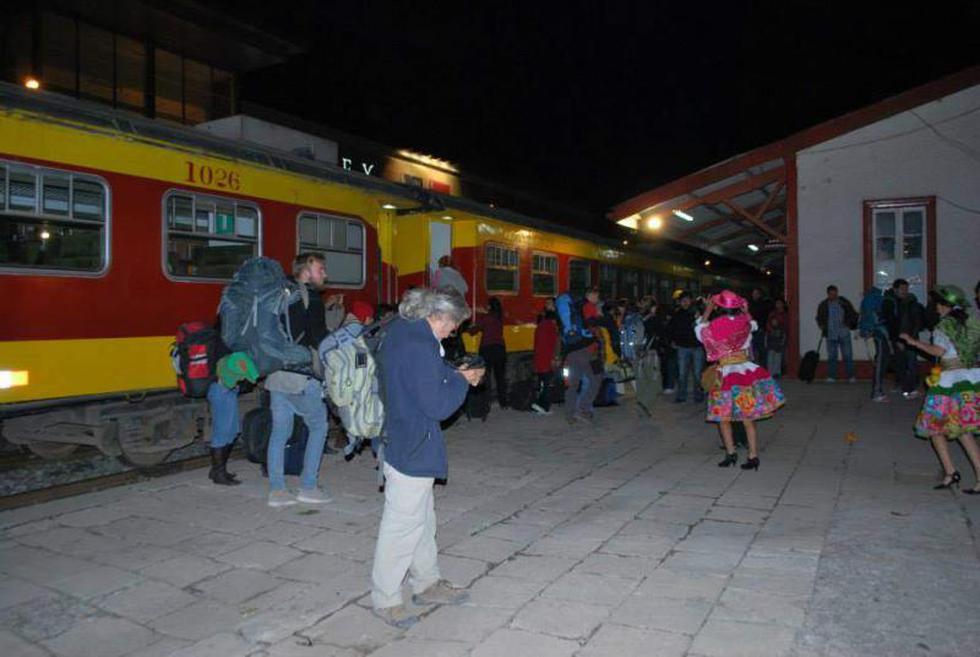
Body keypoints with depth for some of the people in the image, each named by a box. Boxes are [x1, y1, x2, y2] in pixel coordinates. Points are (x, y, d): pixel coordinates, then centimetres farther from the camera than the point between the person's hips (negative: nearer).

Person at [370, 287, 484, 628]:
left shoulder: (400, 329, 4)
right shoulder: (419, 347, -27)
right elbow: (438, 406, -24)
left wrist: (453, 373, 6)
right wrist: (461, 380, -8)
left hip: (405, 442, 11)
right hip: (412, 449, -11)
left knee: (423, 518, 22)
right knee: (403, 525, 4)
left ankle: (427, 583, 37)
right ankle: (385, 600, 20)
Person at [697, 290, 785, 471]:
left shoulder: (714, 327, -13)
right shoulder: (744, 323, -2)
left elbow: (700, 331, 10)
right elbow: (753, 325, 23)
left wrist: (706, 312, 16)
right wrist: (745, 310, 30)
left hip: (726, 373, -3)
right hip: (747, 370, 4)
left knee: (724, 418, 11)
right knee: (748, 419, 8)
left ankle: (730, 453, 3)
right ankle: (753, 456, 8)